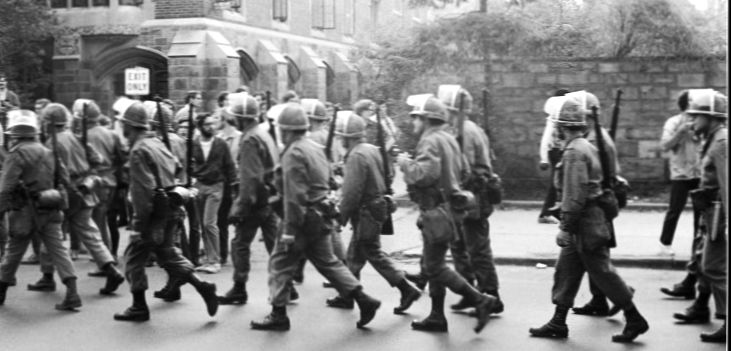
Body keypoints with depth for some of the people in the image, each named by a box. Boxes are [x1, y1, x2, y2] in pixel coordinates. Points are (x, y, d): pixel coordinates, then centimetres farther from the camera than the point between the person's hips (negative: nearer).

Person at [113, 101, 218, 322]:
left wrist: (140, 220, -19)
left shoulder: (139, 150, -15)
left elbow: (144, 188, -22)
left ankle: (139, 308, 12)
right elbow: (171, 176, 16)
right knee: (167, 254, 19)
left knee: (134, 257, 6)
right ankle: (203, 287, 8)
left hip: (153, 213, -9)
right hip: (169, 210, 9)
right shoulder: (158, 144, 13)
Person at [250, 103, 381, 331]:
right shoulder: (315, 148, 14)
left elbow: (295, 196, -21)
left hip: (304, 218, -9)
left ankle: (278, 316, 8)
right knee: (327, 261, 16)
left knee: (281, 262, 2)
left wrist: (289, 229, -21)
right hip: (321, 216, 9)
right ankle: (363, 300, 10)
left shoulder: (294, 154, -16)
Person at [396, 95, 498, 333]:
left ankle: (480, 300, -5)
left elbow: (425, 173, -29)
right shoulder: (448, 139, 15)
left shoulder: (430, 141, -16)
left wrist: (406, 163, -15)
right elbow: (463, 171, 22)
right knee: (431, 264, 15)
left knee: (435, 267, -5)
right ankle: (437, 317, 21)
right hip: (447, 208, 10)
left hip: (437, 212, -10)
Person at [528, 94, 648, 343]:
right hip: (588, 223, 10)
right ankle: (558, 323, 17)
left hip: (586, 224, -10)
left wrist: (565, 227, -21)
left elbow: (575, 195, -23)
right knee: (566, 270, 12)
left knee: (603, 273, -2)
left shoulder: (574, 152, -18)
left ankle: (635, 320, 6)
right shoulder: (587, 147, 13)